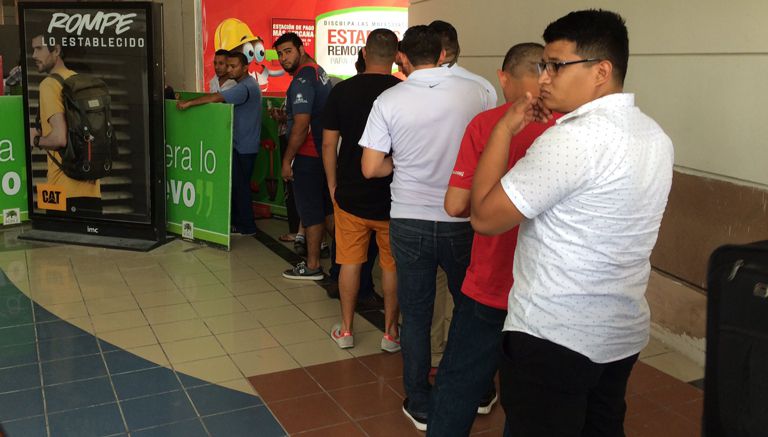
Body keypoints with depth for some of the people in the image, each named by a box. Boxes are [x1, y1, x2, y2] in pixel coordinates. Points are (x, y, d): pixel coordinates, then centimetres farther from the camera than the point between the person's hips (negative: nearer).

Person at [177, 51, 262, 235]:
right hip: (240, 144, 10)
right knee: (237, 183, 15)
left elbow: (216, 98, -28)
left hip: (245, 146, -10)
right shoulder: (246, 84, 14)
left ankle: (246, 227, 8)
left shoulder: (245, 87, -20)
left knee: (240, 185, -2)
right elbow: (220, 98, 16)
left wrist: (189, 103, -25)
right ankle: (237, 220, 24)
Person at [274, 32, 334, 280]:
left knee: (310, 211, 0)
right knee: (326, 206, 18)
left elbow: (301, 127, -24)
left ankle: (312, 266, 10)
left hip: (308, 156, -9)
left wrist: (287, 160, -18)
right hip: (324, 153, 9)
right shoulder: (319, 72, 12)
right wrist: (287, 113, 16)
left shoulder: (302, 80, -19)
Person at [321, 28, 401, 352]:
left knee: (350, 262, 11)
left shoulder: (342, 91, -3)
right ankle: (390, 332, 21)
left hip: (350, 194, 1)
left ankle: (346, 330, 21)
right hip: (392, 195, -1)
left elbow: (328, 144, -1)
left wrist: (333, 185, 9)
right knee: (392, 265, 11)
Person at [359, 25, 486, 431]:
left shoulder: (389, 100, -6)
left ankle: (420, 407, 23)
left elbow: (371, 168, -7)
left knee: (415, 314, 12)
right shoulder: (475, 92, -6)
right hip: (462, 219, 1)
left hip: (409, 221, 0)